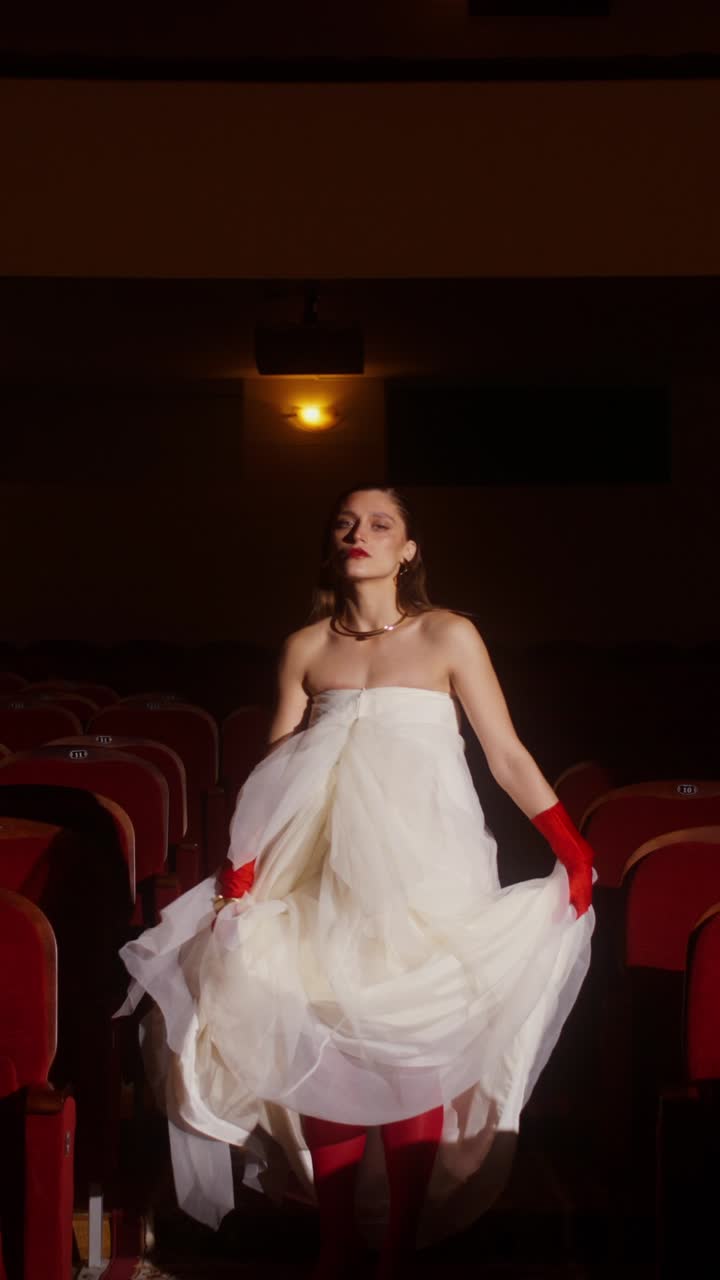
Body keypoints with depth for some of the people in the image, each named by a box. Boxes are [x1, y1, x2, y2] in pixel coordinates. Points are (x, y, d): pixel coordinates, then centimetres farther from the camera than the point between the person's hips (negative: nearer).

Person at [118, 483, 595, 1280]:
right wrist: (241, 861, -5)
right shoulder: (307, 647, 9)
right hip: (322, 877, 2)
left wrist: (571, 847, -8)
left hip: (422, 875, -2)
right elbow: (273, 771, 8)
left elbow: (508, 756, 1)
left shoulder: (449, 637, 2)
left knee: (413, 1061, -3)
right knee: (320, 1056, 0)